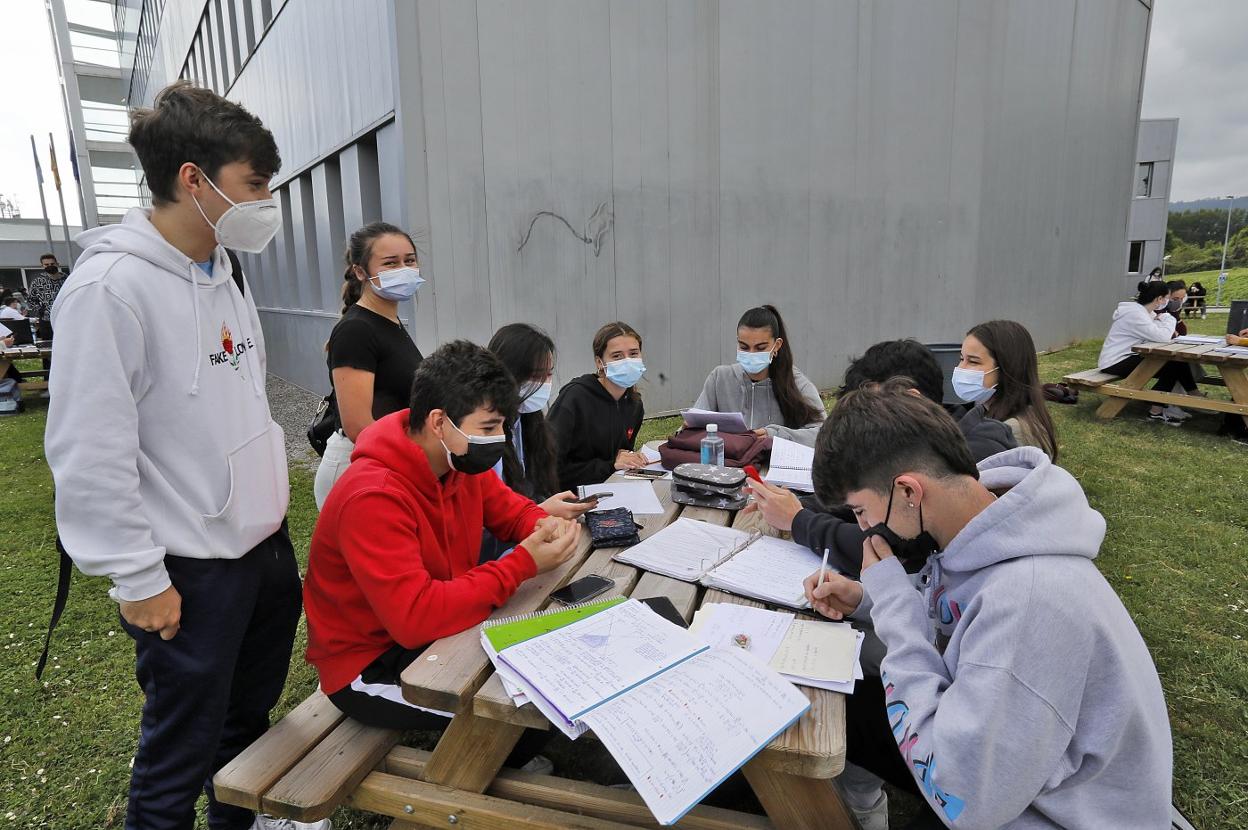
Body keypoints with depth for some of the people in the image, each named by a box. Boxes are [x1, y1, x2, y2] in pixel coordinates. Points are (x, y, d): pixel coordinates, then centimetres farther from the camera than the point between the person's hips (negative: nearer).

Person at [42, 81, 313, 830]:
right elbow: (90, 454, -20)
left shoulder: (225, 274, 8)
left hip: (268, 543, 8)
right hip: (191, 571, -8)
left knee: (250, 716, 25)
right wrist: (137, 579, -16)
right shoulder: (110, 286, -19)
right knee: (180, 753, 11)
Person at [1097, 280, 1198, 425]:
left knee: (1178, 361, 5)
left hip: (1128, 357, 10)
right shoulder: (1134, 313, -22)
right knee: (1170, 368, -14)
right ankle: (1156, 412, -4)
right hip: (1115, 363, -10)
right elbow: (1160, 337, -27)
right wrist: (1168, 319, -10)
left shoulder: (1144, 311, 9)